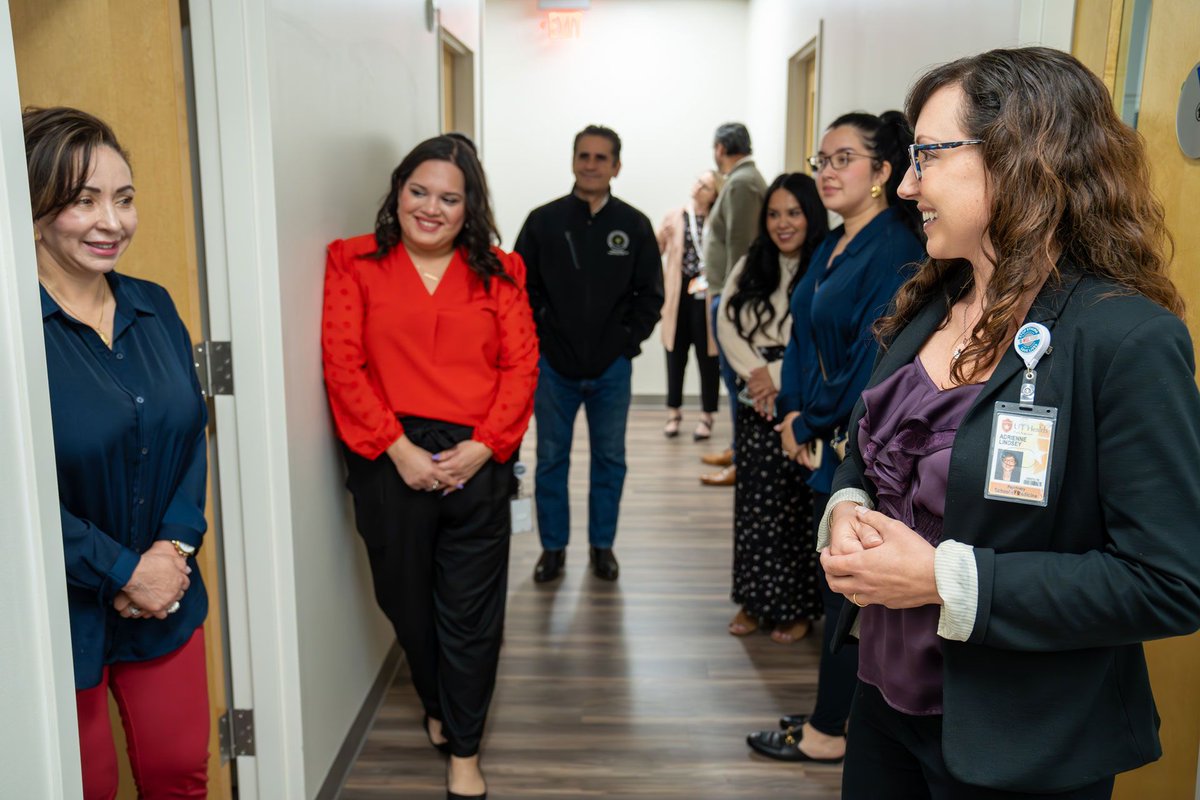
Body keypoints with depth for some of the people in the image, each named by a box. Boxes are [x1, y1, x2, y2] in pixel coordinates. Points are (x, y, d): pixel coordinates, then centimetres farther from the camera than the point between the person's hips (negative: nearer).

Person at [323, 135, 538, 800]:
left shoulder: (497, 271, 7)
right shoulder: (354, 262, 3)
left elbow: (521, 364, 2)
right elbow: (343, 363, -5)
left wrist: (483, 445, -10)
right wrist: (397, 447, -12)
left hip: (477, 462, 1)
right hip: (392, 461, 0)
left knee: (471, 612, 6)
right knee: (408, 600, 15)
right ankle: (436, 707, 43)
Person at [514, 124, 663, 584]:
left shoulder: (634, 226, 2)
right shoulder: (543, 221, 0)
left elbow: (650, 295, 4)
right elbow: (521, 290, 2)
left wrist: (627, 342, -4)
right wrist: (538, 341, -5)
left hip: (612, 368, 1)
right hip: (553, 366, 0)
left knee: (610, 459, 10)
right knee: (551, 459, 8)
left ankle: (602, 545, 26)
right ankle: (553, 547, 22)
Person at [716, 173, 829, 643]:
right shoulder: (751, 267, 11)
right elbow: (727, 322, 4)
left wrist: (779, 376, -14)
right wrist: (755, 371, -11)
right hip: (755, 406, 5)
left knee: (798, 507, 3)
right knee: (754, 502, 11)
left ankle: (797, 608, 18)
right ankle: (755, 602, 24)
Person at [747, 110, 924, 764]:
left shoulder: (894, 251, -16)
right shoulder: (832, 248, 11)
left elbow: (873, 361, -21)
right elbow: (802, 340, 13)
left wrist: (808, 422, -11)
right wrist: (794, 414, 1)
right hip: (827, 444, 8)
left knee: (847, 587, 3)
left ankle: (827, 733, 19)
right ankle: (840, 711, 32)